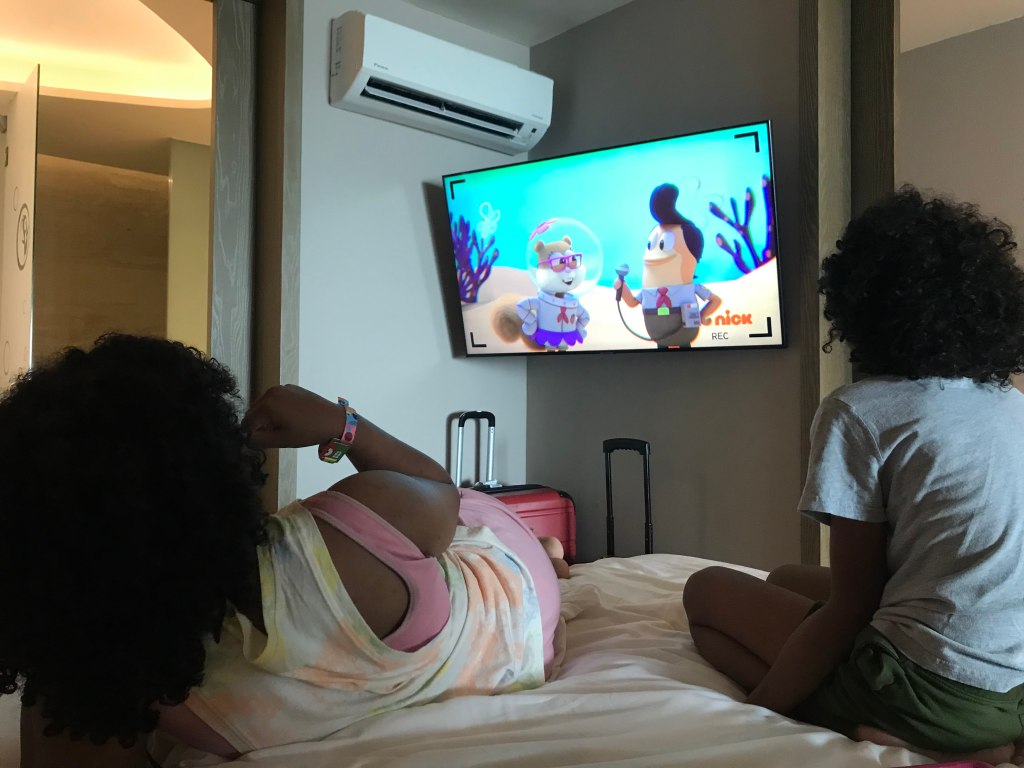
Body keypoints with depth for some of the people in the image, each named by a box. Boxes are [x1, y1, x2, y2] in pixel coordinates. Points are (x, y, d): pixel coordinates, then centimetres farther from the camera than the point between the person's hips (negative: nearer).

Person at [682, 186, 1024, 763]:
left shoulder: (856, 413, -12)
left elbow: (850, 608, -11)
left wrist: (753, 711, -3)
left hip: (938, 689, -8)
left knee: (706, 590, 9)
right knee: (789, 580, 24)